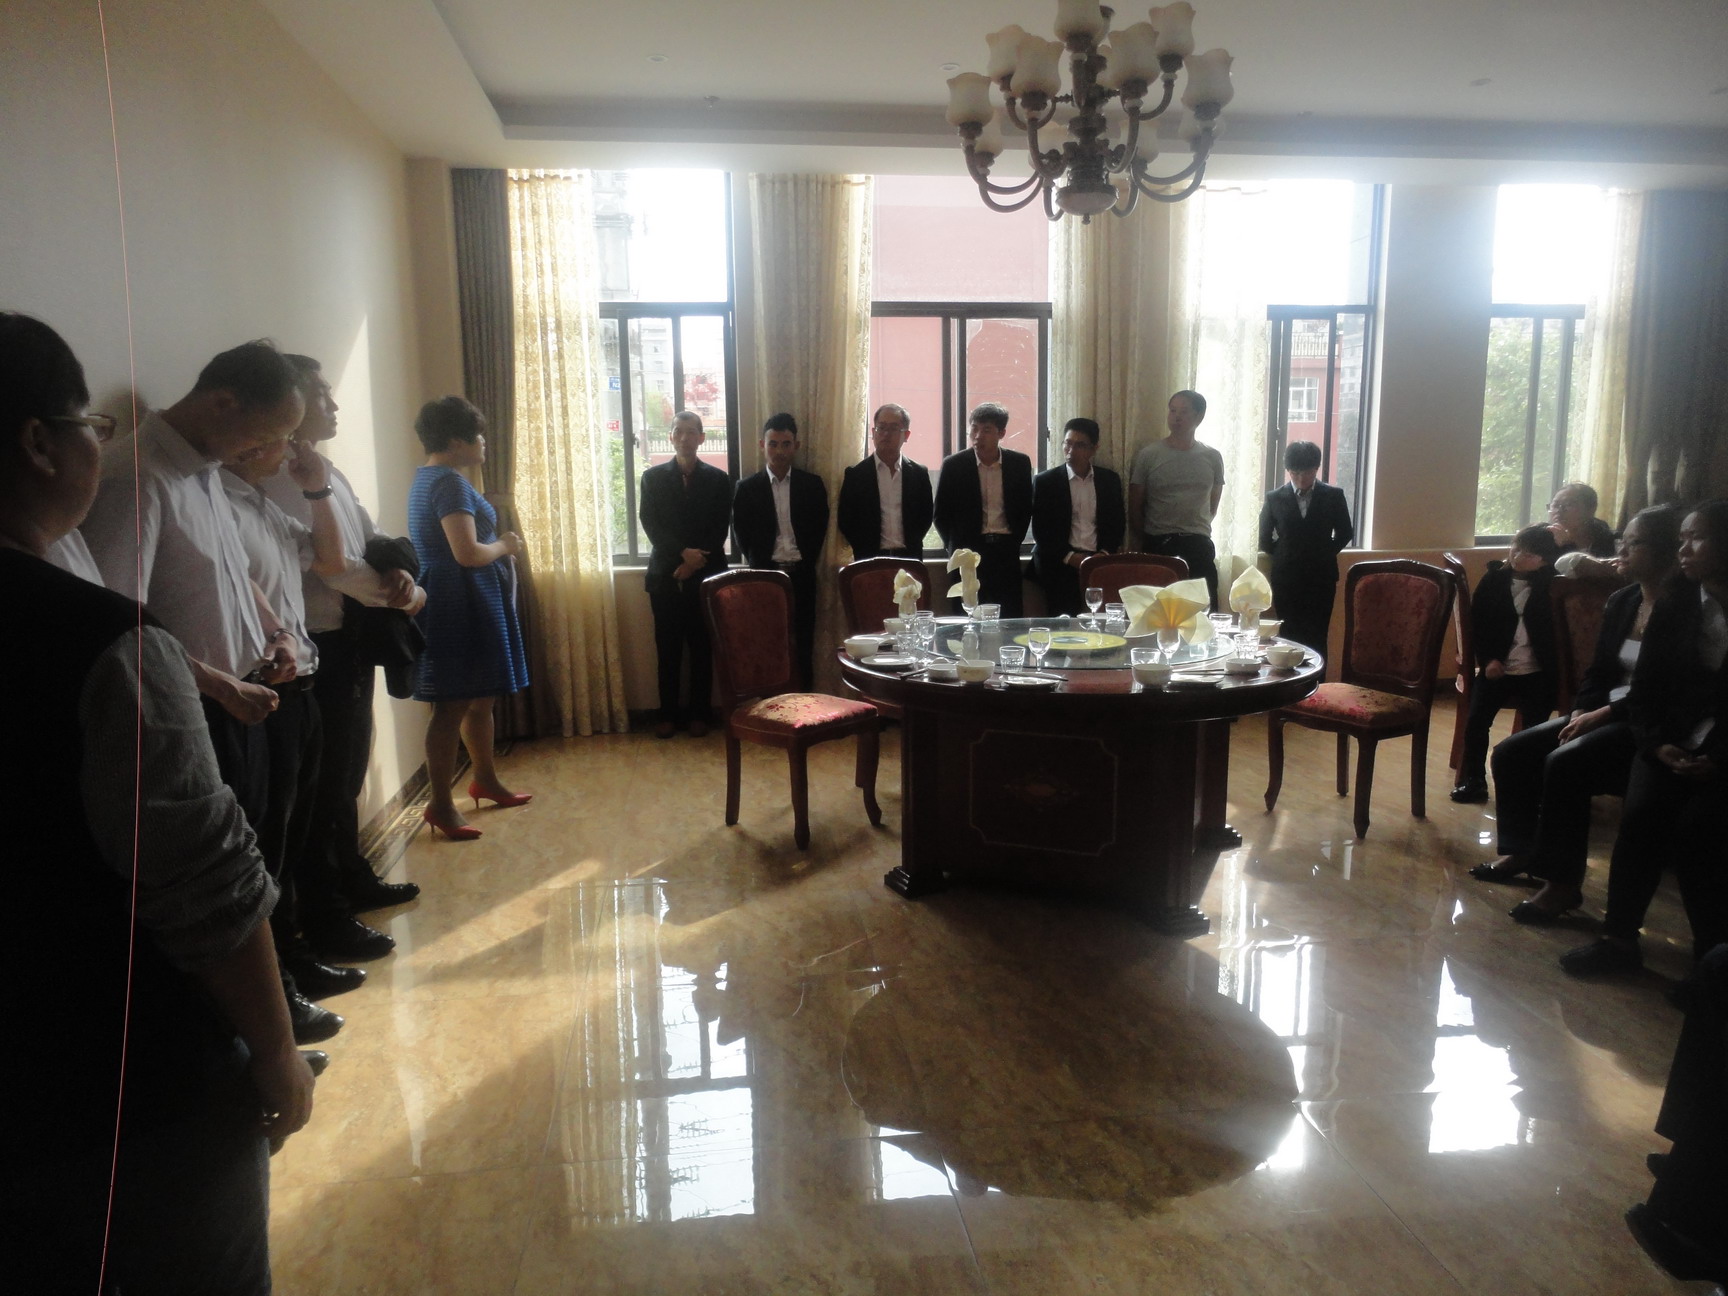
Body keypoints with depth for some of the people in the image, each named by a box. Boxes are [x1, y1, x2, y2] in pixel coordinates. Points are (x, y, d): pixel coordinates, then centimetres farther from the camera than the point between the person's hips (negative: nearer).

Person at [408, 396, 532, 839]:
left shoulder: (429, 477, 16)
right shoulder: (450, 483, -17)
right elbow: (468, 553, -25)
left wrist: (497, 545, 9)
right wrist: (504, 545, -7)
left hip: (465, 601, 11)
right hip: (461, 603, -11)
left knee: (481, 698, 18)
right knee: (454, 705, -5)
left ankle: (486, 780, 32)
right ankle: (440, 804, 2)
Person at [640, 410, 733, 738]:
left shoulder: (718, 479, 6)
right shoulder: (653, 477, 7)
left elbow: (720, 529, 1)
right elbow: (651, 525, -1)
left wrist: (696, 561, -11)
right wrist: (683, 553, -14)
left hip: (705, 574, 0)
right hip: (665, 574, 1)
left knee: (702, 647, 3)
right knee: (668, 649, 3)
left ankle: (698, 714, 11)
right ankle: (668, 714, 10)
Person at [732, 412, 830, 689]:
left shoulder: (812, 485, 7)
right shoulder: (747, 488, 5)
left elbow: (819, 529, 8)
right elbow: (743, 536, 5)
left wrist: (806, 563, -1)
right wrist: (761, 568, -2)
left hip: (802, 575, 1)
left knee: (803, 644, 3)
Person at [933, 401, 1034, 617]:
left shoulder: (1019, 463, 5)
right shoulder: (953, 465, 0)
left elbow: (1025, 510, 15)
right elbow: (941, 515, 6)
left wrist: (1014, 541, 8)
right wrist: (955, 547, 4)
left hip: (1006, 552, 2)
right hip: (968, 552, -1)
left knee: (1010, 618, -2)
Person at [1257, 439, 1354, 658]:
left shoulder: (1333, 496, 2)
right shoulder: (1274, 499, 2)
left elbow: (1345, 533, 11)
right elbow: (1265, 540, 9)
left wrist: (1324, 554, 5)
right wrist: (1283, 557, 4)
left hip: (1321, 578, 0)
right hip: (1286, 580, 0)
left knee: (1317, 639, -2)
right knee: (1289, 639, 1)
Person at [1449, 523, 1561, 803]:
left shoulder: (1549, 584, 0)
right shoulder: (1494, 579, 3)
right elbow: (1476, 621, 5)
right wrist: (1487, 659, -5)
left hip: (1536, 673, -1)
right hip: (1497, 667, 1)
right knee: (1475, 721, -8)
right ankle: (1474, 781, 4)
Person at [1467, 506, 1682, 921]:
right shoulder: (1621, 601, 11)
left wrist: (1602, 714, -20)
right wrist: (1581, 712, -3)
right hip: (1603, 714, 9)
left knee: (1565, 763, -30)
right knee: (1512, 752, -3)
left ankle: (1563, 883, -19)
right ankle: (1522, 852, 13)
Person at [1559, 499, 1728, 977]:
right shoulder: (1673, 605, 6)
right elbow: (1646, 691, 6)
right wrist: (1660, 745, -9)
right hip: (1676, 741, 3)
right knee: (1641, 815, -20)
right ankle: (1618, 937, -10)